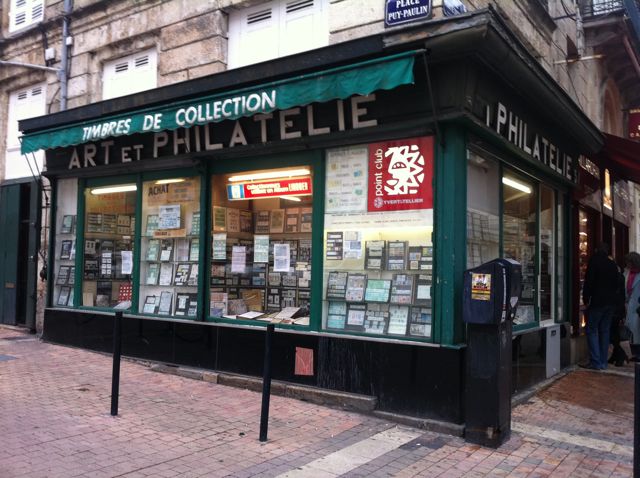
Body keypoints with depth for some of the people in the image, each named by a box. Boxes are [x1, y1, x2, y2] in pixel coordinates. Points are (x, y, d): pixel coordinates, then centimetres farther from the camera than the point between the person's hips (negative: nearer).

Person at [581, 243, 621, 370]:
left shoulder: (594, 262, -7)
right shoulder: (613, 265, 10)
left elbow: (589, 282, -12)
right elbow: (617, 284, 14)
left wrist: (586, 299, -5)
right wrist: (613, 297, 18)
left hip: (597, 302, -6)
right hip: (610, 302, 6)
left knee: (592, 331, -2)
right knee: (604, 331, 10)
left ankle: (595, 362, -8)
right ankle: (603, 362, 10)